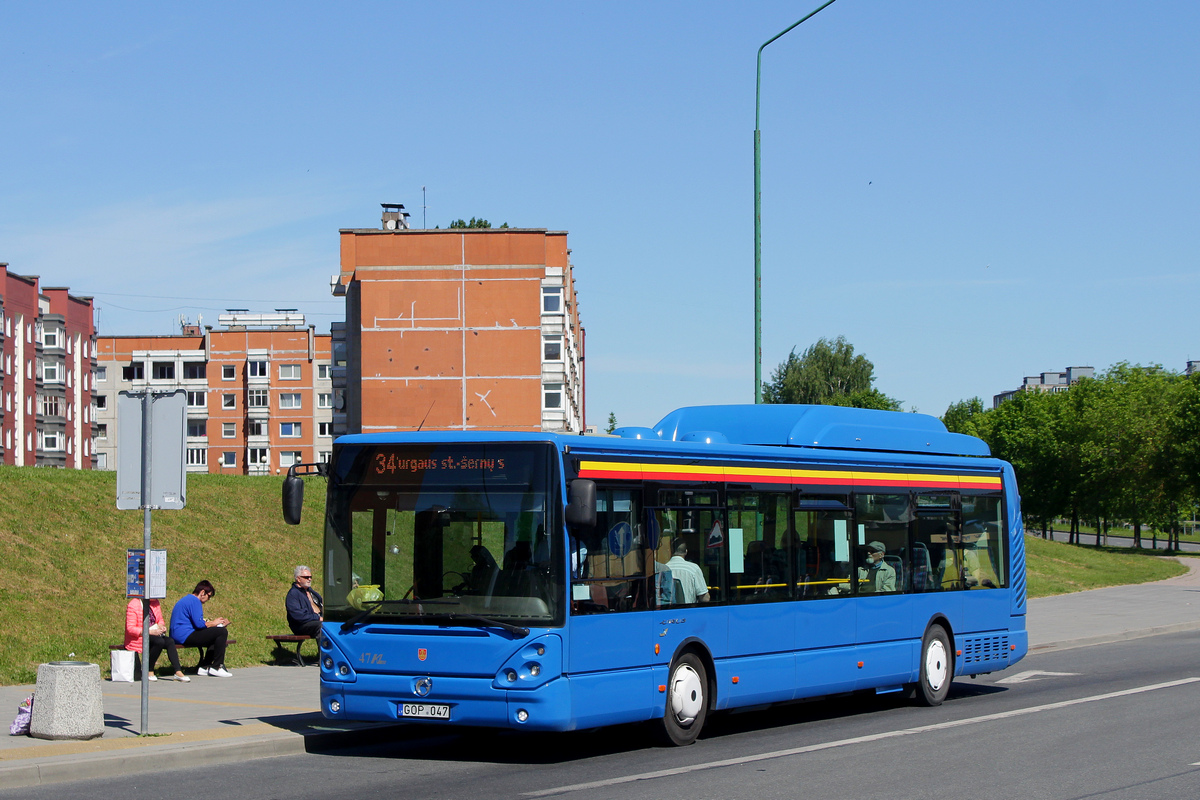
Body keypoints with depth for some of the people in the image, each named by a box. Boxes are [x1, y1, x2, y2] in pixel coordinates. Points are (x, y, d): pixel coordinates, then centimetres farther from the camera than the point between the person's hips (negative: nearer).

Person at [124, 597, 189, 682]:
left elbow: (160, 620, 20)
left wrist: (161, 626, -6)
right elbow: (130, 628, -18)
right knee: (160, 642, -33)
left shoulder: (155, 603, 8)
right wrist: (150, 632, -26)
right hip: (139, 638, -7)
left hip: (155, 634, 7)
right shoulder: (133, 605, -13)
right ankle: (149, 671, -18)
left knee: (170, 641, -22)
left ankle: (178, 672, -24)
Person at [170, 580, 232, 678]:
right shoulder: (194, 601, -11)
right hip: (185, 636, -11)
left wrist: (209, 622, 17)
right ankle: (216, 667, -9)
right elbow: (199, 624, -19)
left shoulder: (186, 599, 23)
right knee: (222, 632, -15)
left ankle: (205, 667, 15)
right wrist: (213, 623, -3)